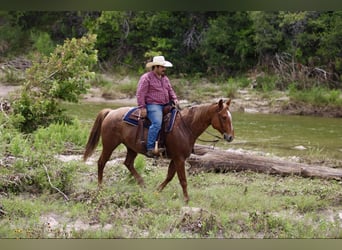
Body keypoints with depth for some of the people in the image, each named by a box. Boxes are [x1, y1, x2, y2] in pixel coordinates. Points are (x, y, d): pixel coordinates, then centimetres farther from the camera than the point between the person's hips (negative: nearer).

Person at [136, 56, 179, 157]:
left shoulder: (165, 78, 20)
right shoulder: (146, 78, -5)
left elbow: (170, 90, 27)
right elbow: (140, 94, -10)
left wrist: (174, 98, 6)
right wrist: (142, 107, -18)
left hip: (165, 105, 9)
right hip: (152, 105, -9)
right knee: (157, 123, -31)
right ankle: (150, 148, -33)